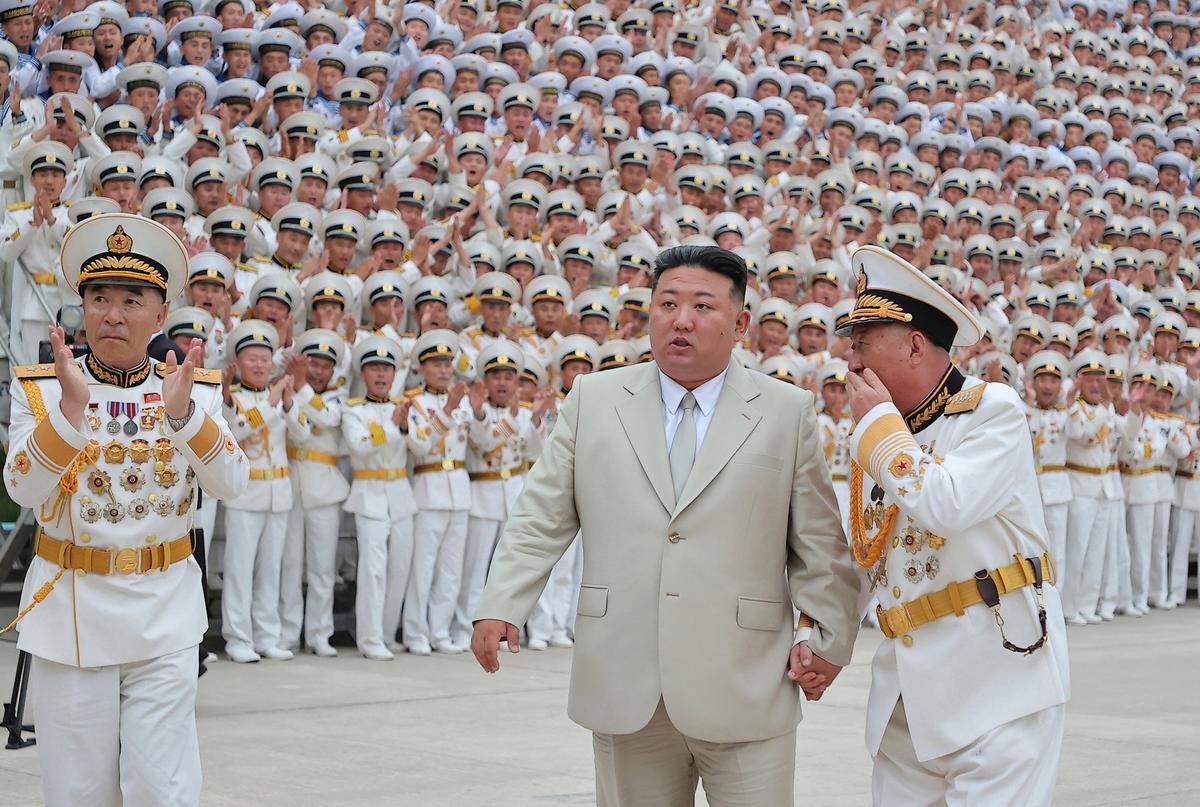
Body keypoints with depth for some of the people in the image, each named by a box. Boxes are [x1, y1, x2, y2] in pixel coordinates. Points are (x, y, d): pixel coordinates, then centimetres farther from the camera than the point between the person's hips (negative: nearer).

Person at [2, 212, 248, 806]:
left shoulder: (195, 388, 3)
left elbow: (231, 485, -9)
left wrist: (183, 411, -23)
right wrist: (71, 406, -24)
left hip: (165, 614, 0)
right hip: (71, 609, 0)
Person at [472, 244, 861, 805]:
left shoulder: (788, 413, 5)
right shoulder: (592, 401, 8)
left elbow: (819, 544, 6)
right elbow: (542, 519, 7)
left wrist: (826, 637, 0)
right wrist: (499, 607, -4)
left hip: (745, 694, -1)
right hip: (624, 693, 2)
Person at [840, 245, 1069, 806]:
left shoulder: (994, 409, -7)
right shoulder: (879, 440, 15)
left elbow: (942, 506, -23)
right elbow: (861, 558, 18)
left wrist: (878, 420, -11)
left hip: (994, 681, -7)